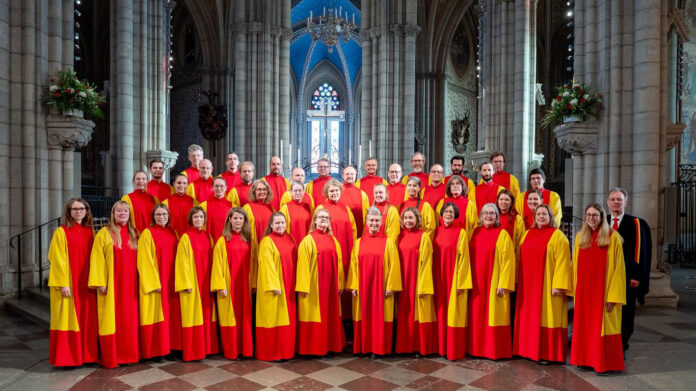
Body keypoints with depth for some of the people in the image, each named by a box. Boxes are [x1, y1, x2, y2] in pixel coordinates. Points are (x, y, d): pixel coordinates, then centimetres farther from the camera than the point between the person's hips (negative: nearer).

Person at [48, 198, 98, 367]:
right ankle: (66, 357, 12)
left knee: (87, 320, 8)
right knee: (68, 319, 1)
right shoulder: (61, 232, -4)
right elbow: (58, 260, -9)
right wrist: (63, 283, -15)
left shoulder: (90, 232, 9)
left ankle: (86, 354, 18)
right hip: (68, 284, -4)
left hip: (86, 284, 5)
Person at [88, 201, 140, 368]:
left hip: (129, 285, 4)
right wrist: (100, 282, -13)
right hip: (111, 285, -4)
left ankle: (128, 354, 16)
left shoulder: (134, 234, 11)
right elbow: (97, 259, -6)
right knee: (111, 320, -1)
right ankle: (110, 358, 9)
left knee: (129, 319, 6)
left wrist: (138, 281, 5)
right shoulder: (104, 233, -2)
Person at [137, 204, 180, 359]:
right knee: (156, 316, -1)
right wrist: (154, 282, -15)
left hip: (171, 281, 5)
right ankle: (156, 350, 9)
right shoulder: (147, 233, -5)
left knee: (172, 315, 8)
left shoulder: (173, 233, 11)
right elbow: (145, 261, -10)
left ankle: (170, 346, 18)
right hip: (154, 282, -5)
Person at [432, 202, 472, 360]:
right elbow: (434, 256, 11)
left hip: (454, 278, -5)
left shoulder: (461, 233, -7)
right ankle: (442, 347, 22)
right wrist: (434, 278, 6)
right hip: (439, 278, 5)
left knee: (454, 314, 0)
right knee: (441, 313, 11)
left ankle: (455, 351, 10)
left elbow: (464, 258, -9)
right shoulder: (437, 231, 7)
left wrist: (461, 282, -13)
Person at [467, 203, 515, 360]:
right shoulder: (476, 233, 8)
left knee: (494, 316, 0)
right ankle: (477, 348, 21)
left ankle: (496, 351, 13)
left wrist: (503, 284, -15)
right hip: (477, 282, 5)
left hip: (494, 282, -4)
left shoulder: (502, 234, -5)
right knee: (477, 316, 9)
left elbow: (507, 260, -9)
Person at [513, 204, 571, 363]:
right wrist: (519, 281, 11)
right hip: (528, 284, 6)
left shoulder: (558, 236, -5)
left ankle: (546, 353, 7)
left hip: (547, 286, -6)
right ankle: (530, 349, 18)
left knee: (546, 317, -2)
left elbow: (562, 262, -11)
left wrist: (558, 285, -17)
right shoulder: (528, 234, 12)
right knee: (529, 318, 8)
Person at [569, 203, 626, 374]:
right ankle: (586, 360, 21)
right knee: (584, 326, 9)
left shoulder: (612, 237, -6)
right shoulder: (580, 237, 7)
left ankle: (605, 363, 14)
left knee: (603, 327, 2)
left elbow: (618, 267, -8)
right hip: (583, 290, 4)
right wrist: (575, 290, 5)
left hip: (603, 290, -4)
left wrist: (613, 295, -12)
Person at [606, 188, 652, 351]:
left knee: (624, 313, 4)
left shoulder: (636, 224, 1)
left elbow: (639, 251, -4)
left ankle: (621, 348, 18)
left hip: (627, 277, -2)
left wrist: (636, 275, -11)